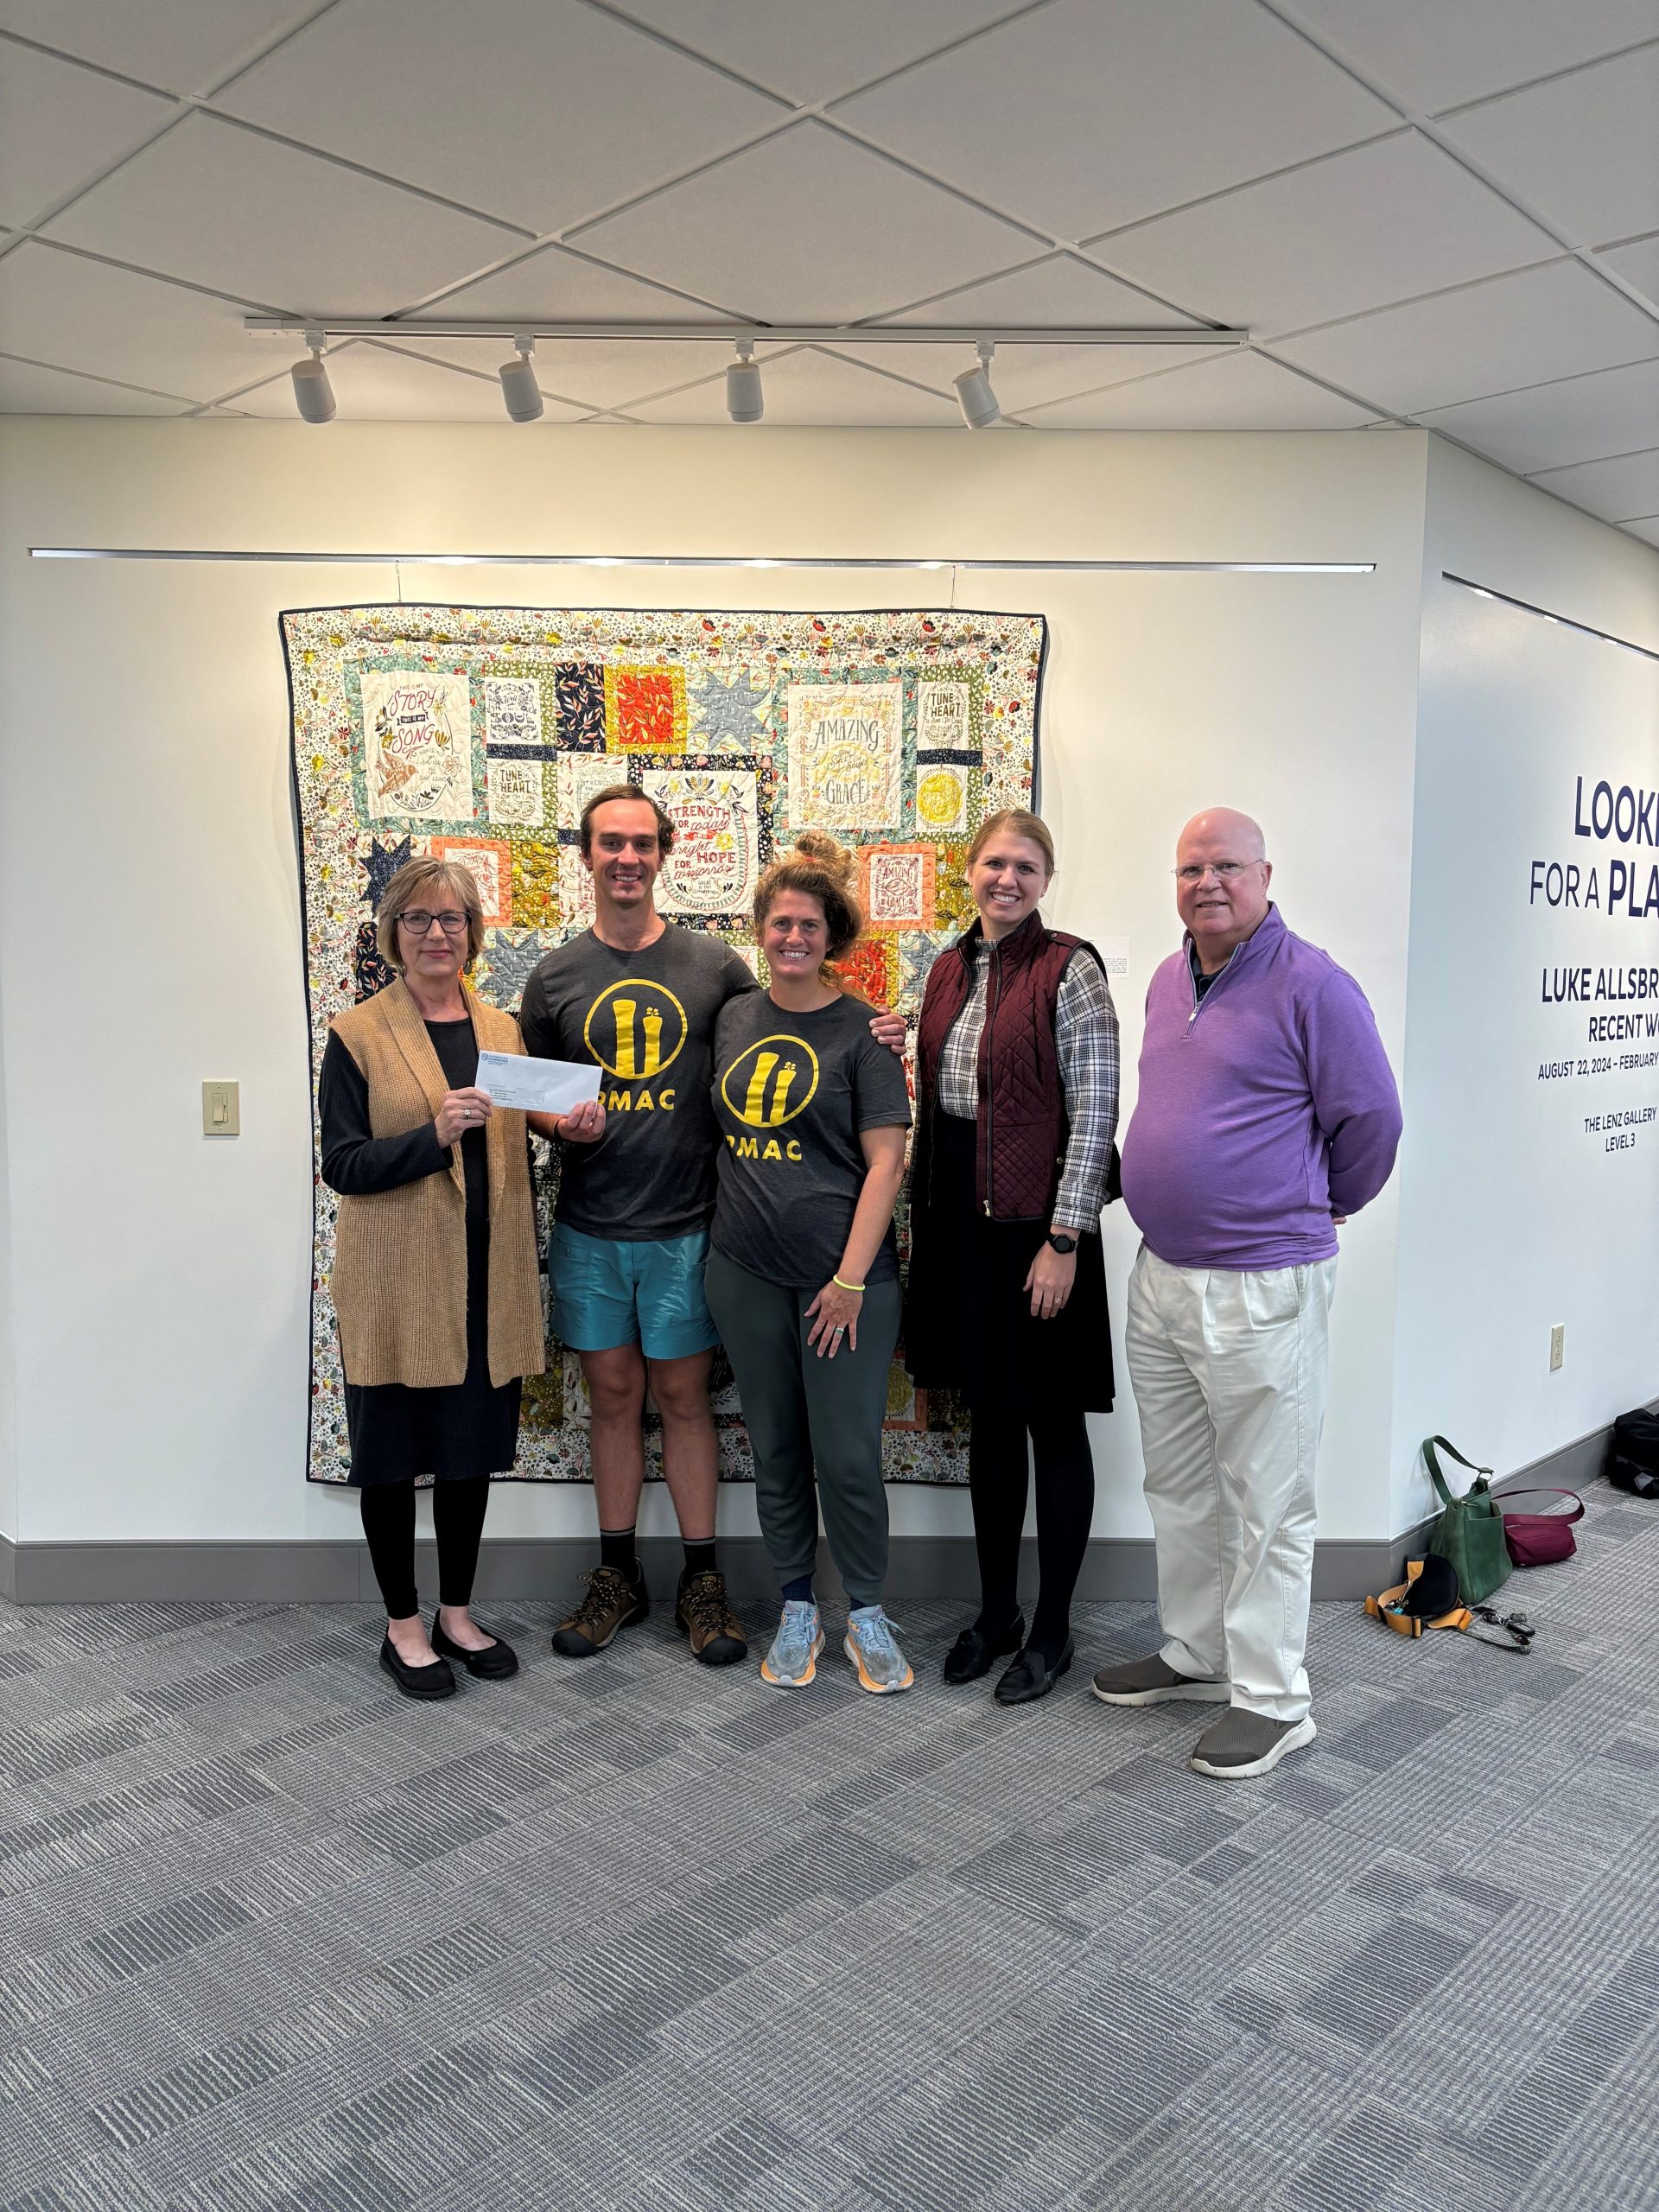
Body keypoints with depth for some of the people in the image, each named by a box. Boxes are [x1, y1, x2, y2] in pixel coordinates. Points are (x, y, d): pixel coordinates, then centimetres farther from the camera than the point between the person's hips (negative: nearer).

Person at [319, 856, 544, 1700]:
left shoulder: (502, 1029, 10)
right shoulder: (357, 1035, -5)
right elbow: (342, 1166, -11)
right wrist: (435, 1134, -23)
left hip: (486, 1278, 4)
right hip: (396, 1281, -4)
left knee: (472, 1449, 13)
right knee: (395, 1453, 8)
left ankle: (457, 1612, 30)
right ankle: (403, 1624, 24)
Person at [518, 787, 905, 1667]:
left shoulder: (714, 963, 1)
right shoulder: (554, 977, 4)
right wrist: (562, 1123, -12)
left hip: (683, 1228, -1)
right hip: (589, 1230, 2)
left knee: (682, 1395, 7)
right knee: (613, 1395, 11)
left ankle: (701, 1577, 21)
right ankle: (617, 1574, 27)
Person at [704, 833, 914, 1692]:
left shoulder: (860, 1030, -7)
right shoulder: (735, 1018, 8)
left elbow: (885, 1161, -10)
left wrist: (852, 1280, -14)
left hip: (843, 1274, -4)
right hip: (746, 1270, 5)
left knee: (848, 1456, 1)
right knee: (775, 1452, 13)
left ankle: (867, 1616, 22)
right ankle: (797, 1612, 28)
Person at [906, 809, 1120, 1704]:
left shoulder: (1070, 972, -10)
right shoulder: (949, 968, 10)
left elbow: (1095, 1115, -13)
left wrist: (1065, 1239, -16)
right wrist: (922, 1213, 8)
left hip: (1037, 1220, -6)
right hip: (961, 1215, 6)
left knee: (1051, 1420, 6)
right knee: (988, 1415, 15)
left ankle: (1052, 1628, 20)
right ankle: (996, 1610, 29)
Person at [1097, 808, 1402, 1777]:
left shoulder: (1310, 986, -13)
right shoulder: (1168, 980, 11)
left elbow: (1371, 1118, -9)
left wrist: (1315, 1208, 2)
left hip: (1262, 1290, -8)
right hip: (1161, 1278, 8)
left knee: (1266, 1506, 4)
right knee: (1178, 1489, 19)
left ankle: (1272, 1699, 18)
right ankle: (1195, 1653, 35)